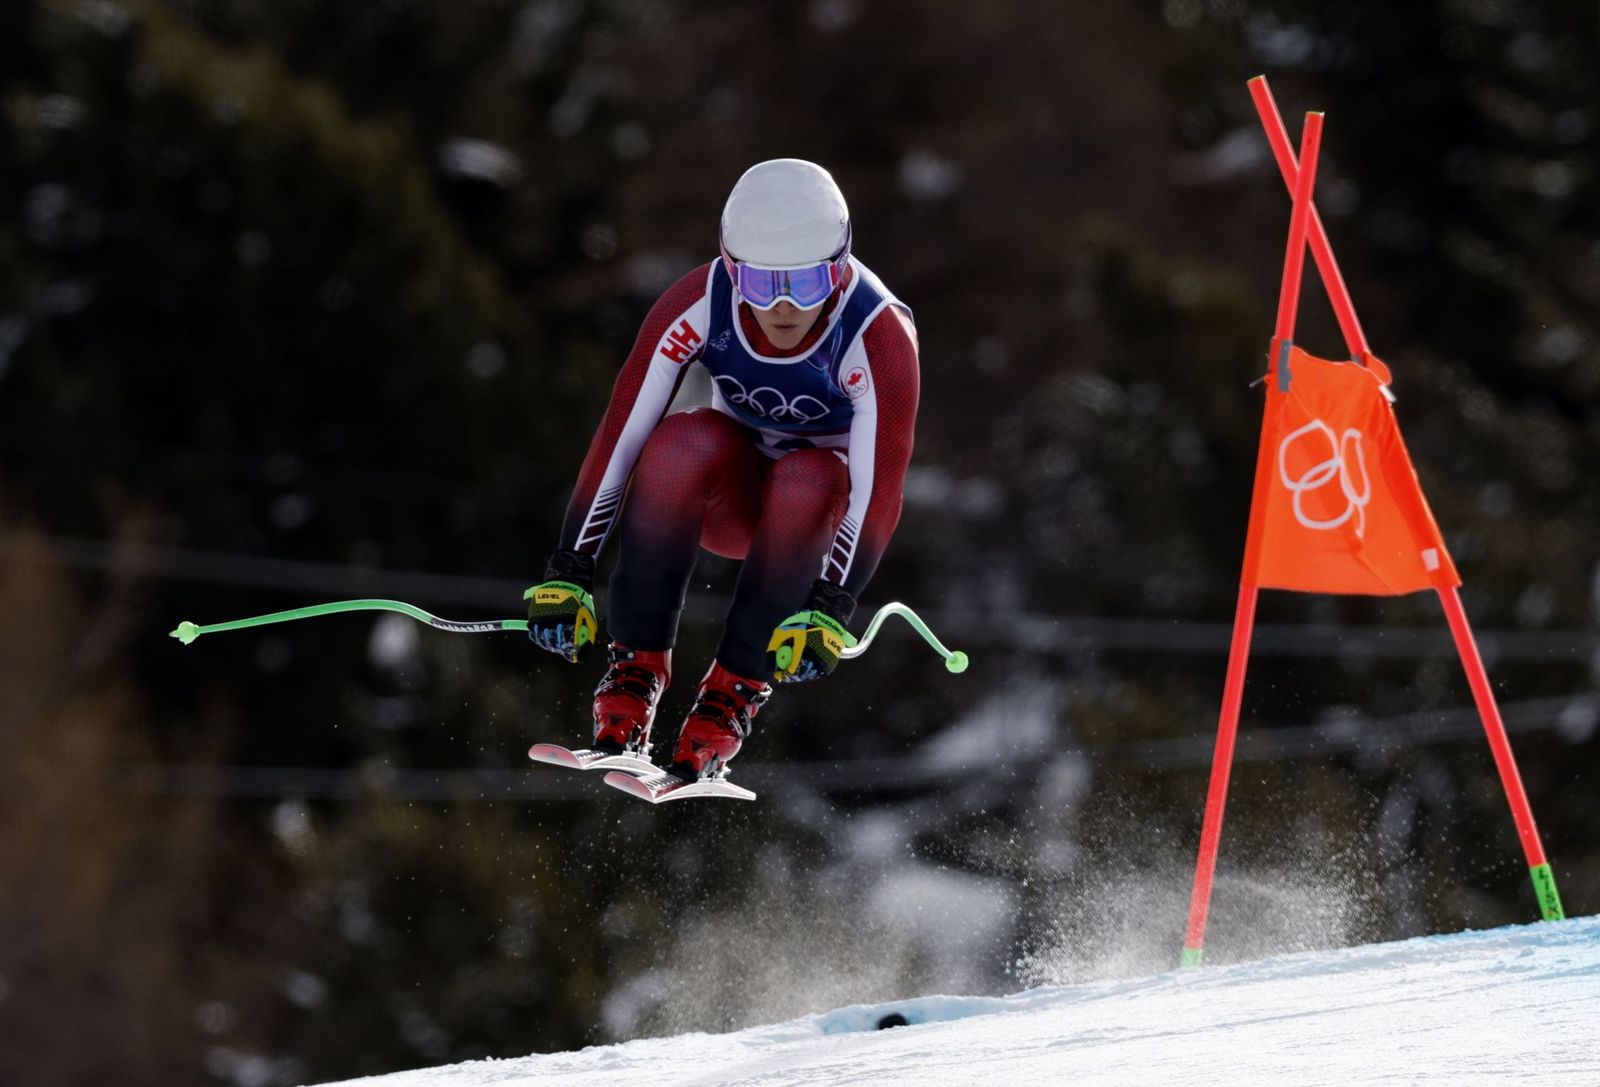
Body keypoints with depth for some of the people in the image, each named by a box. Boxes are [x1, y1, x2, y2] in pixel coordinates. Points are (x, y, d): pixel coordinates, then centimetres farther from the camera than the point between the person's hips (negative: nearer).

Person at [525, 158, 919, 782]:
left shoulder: (879, 335, -29)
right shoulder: (699, 306, -23)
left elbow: (879, 488, -34)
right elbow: (620, 435, -22)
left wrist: (829, 613, -46)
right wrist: (566, 575, -27)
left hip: (827, 507, -2)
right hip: (730, 495, 2)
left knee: (804, 483, -37)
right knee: (681, 444, -32)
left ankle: (733, 696, -25)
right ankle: (635, 669, -22)